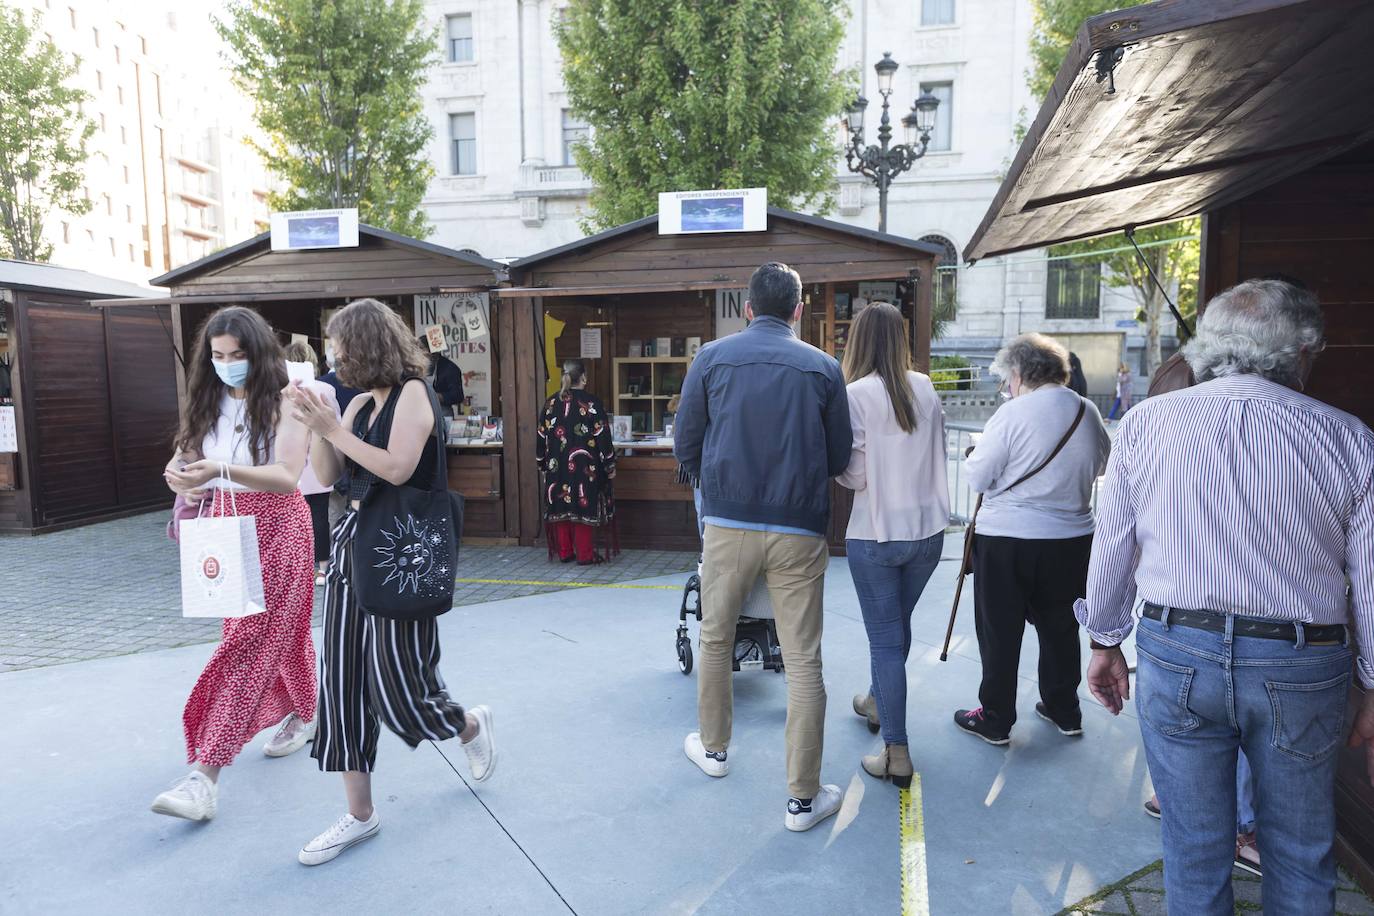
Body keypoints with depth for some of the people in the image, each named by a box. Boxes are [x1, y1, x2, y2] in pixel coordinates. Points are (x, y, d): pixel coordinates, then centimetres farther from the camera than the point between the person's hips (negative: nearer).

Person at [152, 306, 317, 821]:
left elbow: (287, 476, -21)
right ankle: (304, 714, 39)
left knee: (248, 644, -8)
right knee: (276, 633, 17)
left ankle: (206, 775, -7)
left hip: (275, 529, -6)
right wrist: (181, 479, -15)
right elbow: (186, 458, 10)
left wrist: (219, 470, -35)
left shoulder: (284, 404, -11)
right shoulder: (209, 404, 6)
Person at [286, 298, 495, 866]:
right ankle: (359, 814, 20)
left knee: (396, 684, -2)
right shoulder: (360, 404, 13)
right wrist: (317, 426, -1)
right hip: (353, 542, 8)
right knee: (343, 679, 7)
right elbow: (326, 475, 13)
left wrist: (332, 428, -16)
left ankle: (472, 726, 31)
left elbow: (397, 468, -20)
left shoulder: (413, 392, -9)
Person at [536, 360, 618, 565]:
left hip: (557, 467, 4)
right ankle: (585, 555, 6)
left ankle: (564, 552, 17)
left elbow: (541, 438, 8)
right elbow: (603, 438, -9)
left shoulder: (551, 403, 4)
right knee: (584, 506, 2)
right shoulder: (592, 403, -8)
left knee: (560, 507, 11)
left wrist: (543, 465, 18)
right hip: (585, 467, -4)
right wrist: (610, 465, -2)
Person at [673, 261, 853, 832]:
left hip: (727, 523, 1)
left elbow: (684, 444, 3)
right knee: (803, 661, 6)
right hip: (798, 528, 0)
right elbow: (839, 458, 5)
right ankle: (803, 798, 13)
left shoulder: (712, 357, 1)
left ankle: (713, 749, 38)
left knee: (715, 640, 20)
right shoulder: (822, 368, 1)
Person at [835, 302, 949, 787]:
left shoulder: (858, 394, -14)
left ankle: (896, 755, 8)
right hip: (928, 528, 5)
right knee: (899, 625, 23)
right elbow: (939, 452, 12)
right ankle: (877, 701, 46)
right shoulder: (926, 388, 1)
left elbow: (854, 475, -14)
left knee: (885, 639, 4)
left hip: (877, 534, -5)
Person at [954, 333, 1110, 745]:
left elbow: (978, 478, -12)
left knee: (1000, 634, 6)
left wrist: (973, 455, 7)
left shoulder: (1013, 414, -15)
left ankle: (995, 719, 17)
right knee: (1060, 628, 19)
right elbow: (1103, 463, 19)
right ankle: (1064, 711, 33)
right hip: (1072, 540, 6)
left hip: (1007, 541, -5)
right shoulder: (1088, 412, 3)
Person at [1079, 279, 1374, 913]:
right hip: (1303, 667, 1)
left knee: (1194, 844, 15)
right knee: (1301, 852, 22)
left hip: (1176, 653, 0)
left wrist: (1104, 643, 13)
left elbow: (1111, 547, 1)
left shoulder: (1146, 422, -3)